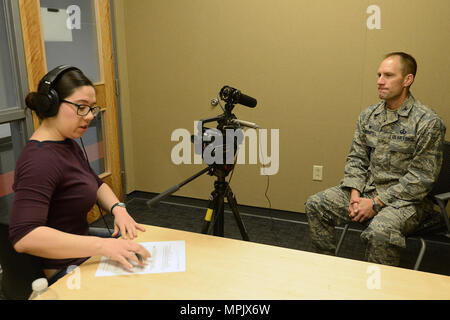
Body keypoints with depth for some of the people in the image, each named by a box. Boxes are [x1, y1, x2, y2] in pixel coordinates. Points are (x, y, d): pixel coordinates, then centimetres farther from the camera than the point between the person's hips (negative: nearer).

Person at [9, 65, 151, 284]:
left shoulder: (68, 144, 5)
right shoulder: (40, 160, -26)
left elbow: (96, 184, 17)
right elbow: (23, 237, -35)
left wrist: (118, 209, -4)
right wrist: (102, 245, -38)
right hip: (61, 272, -9)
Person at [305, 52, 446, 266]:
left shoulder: (429, 122, -12)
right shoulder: (368, 116, 7)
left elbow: (420, 178, -15)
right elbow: (356, 158, 8)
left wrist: (376, 202, -19)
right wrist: (355, 194, -9)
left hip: (404, 199, -6)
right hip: (366, 189, 6)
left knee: (379, 231, -35)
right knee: (315, 205, -7)